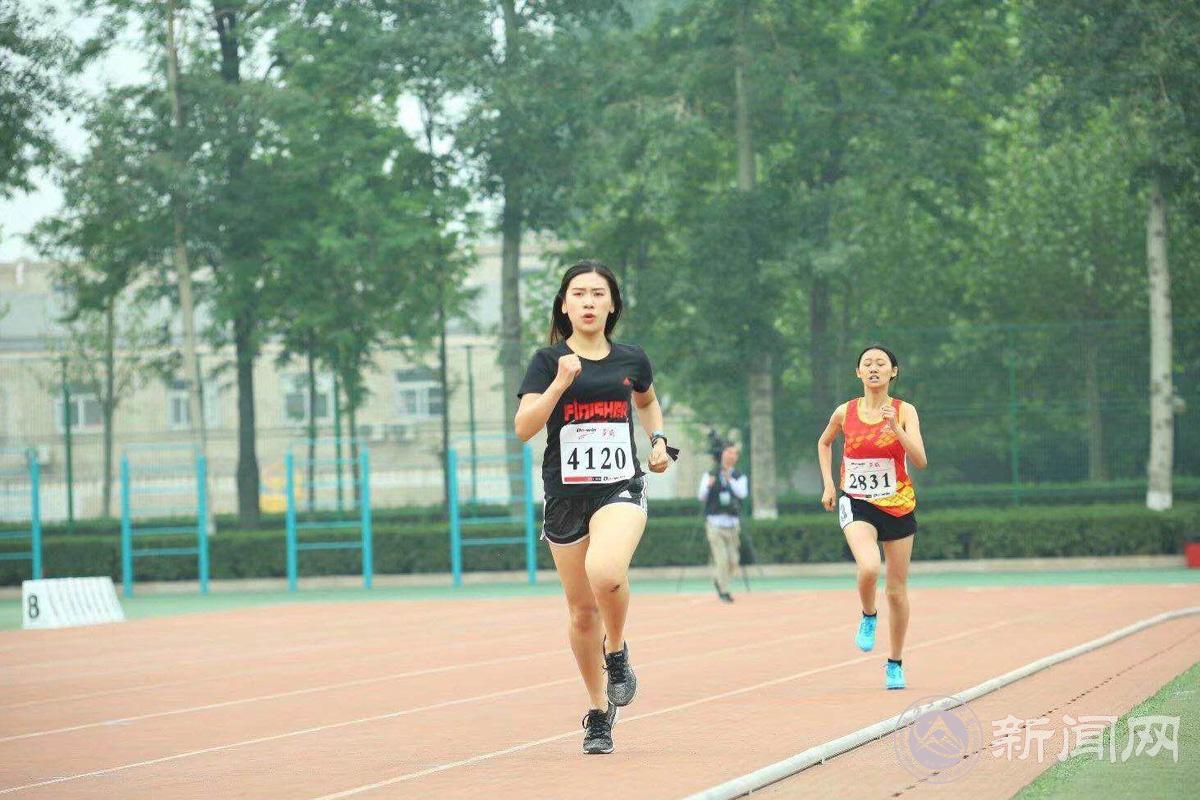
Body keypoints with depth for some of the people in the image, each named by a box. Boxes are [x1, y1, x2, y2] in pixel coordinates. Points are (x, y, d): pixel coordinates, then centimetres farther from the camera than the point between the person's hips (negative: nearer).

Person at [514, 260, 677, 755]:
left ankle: (617, 652, -2)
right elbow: (523, 428, -13)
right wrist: (560, 383, -23)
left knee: (605, 572, -31)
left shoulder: (631, 360, 6)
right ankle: (599, 712, 26)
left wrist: (659, 440, 14)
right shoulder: (548, 361, -2)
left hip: (621, 488, -1)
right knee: (582, 610, 7)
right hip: (565, 494, 1)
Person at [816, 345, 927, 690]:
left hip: (898, 505, 1)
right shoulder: (845, 413, -1)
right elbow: (824, 443, 20)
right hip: (857, 504, -1)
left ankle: (895, 665, 23)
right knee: (869, 568, -29)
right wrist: (828, 483, 10)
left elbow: (920, 460, -16)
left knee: (897, 590, 7)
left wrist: (895, 428, -27)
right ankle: (868, 617, 3)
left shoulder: (905, 411, -5)